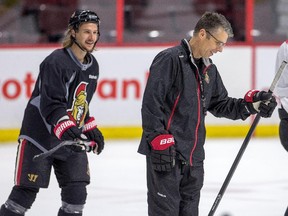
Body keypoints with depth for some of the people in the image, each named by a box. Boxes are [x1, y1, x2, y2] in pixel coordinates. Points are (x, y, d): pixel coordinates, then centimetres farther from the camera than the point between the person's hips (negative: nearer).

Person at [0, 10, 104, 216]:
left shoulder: (92, 65, 8)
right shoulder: (56, 62, -19)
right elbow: (51, 105, -27)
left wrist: (91, 129, 16)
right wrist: (66, 129, -38)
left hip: (72, 139, 7)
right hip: (39, 137, -7)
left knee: (77, 192, 0)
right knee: (26, 192, -6)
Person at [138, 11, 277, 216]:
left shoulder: (209, 68, 14)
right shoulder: (169, 59, -13)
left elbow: (220, 104, 21)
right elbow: (151, 103, -18)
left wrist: (250, 104, 6)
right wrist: (160, 142, -21)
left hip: (193, 156, 9)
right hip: (165, 153, -9)